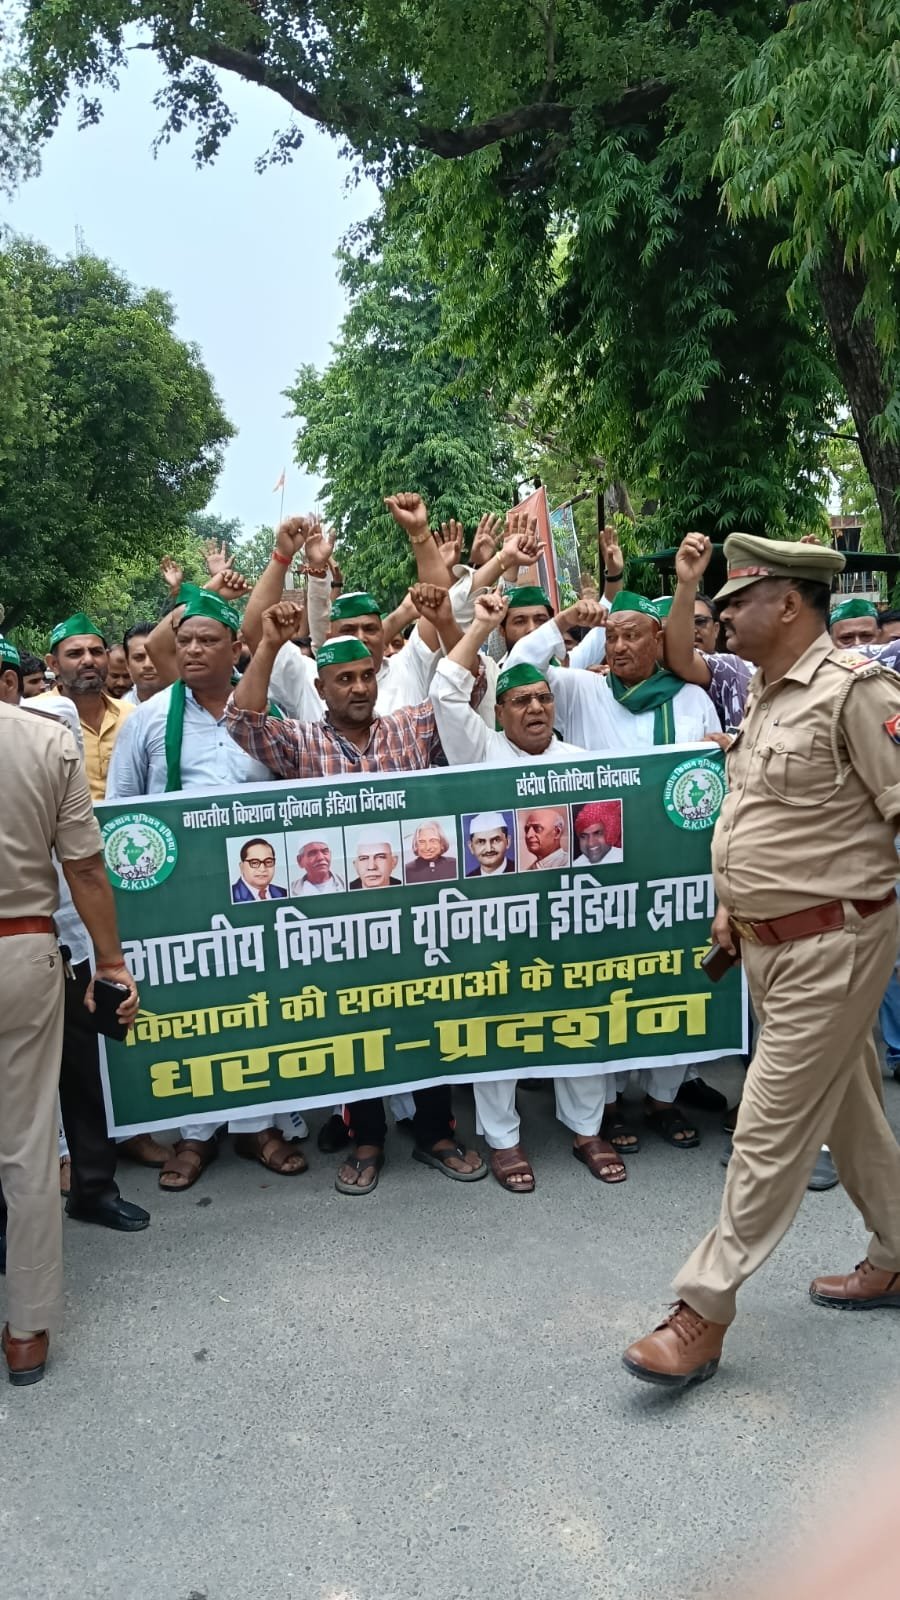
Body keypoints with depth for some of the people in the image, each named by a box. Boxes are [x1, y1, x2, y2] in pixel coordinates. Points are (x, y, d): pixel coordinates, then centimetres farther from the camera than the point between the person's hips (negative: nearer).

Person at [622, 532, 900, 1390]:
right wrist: (734, 904, 12)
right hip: (772, 942, 9)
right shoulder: (764, 695, 10)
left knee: (769, 1131, -1)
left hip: (830, 945, -9)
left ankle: (702, 1313, 9)